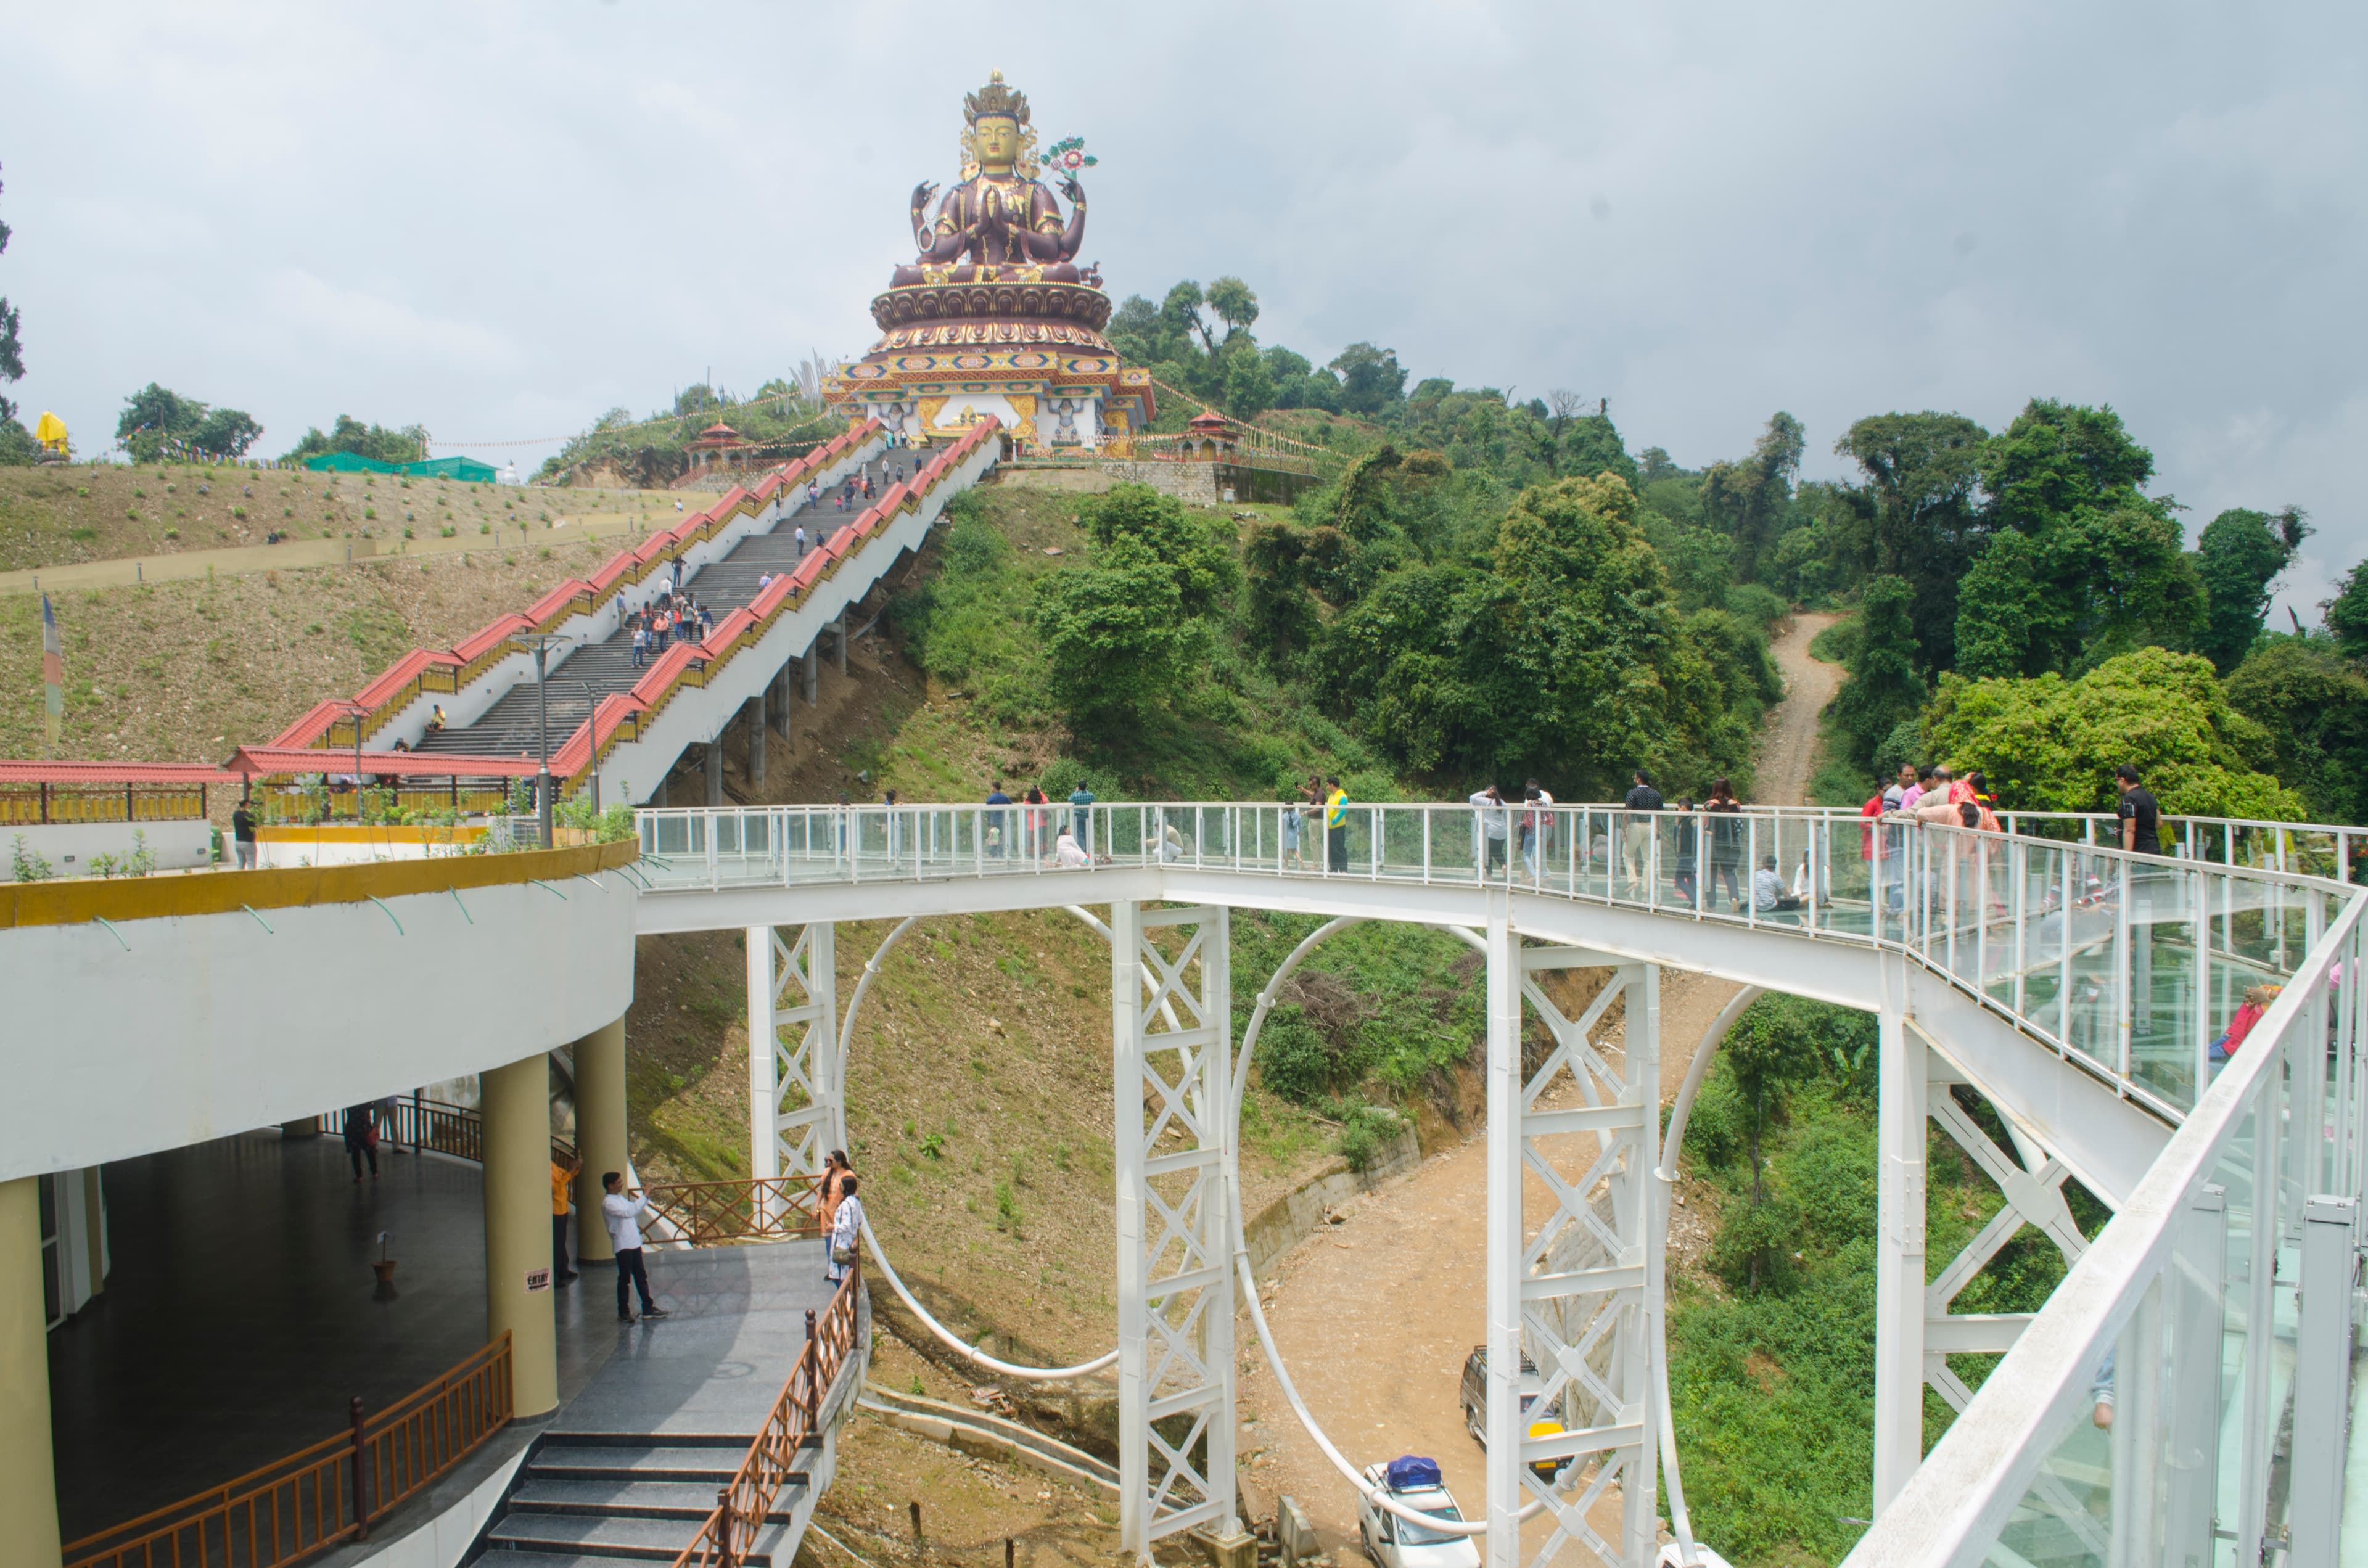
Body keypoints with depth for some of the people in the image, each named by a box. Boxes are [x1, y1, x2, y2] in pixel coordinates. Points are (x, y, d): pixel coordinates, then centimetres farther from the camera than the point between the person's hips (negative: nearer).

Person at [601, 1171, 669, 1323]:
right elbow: (629, 1212, -30)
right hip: (623, 1246, -9)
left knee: (641, 1276, 13)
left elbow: (636, 1210, 22)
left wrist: (645, 1199, 6)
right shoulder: (608, 1204, -17)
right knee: (625, 1279, 2)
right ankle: (623, 1312, 12)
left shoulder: (621, 1198, 12)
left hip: (634, 1243, 9)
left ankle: (648, 1308, 20)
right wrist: (644, 1197, -26)